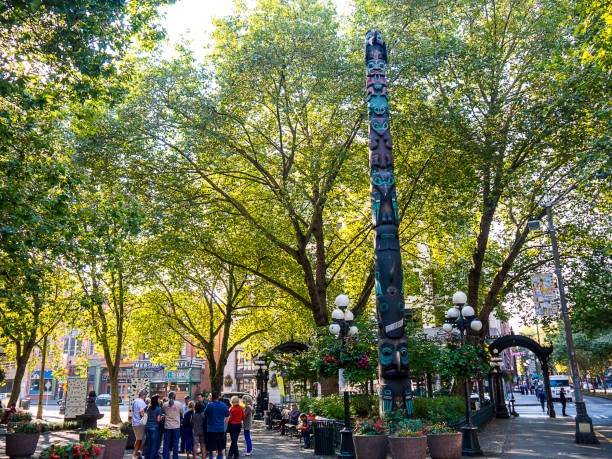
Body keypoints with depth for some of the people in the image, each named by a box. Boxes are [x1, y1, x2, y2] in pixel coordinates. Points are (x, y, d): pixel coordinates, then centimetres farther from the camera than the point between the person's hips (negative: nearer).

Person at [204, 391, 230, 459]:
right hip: (221, 429, 3)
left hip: (211, 429, -3)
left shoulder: (209, 405, -10)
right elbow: (228, 416, 6)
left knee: (213, 447, 3)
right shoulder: (223, 405, 1)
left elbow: (204, 415, 1)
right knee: (222, 446, 16)